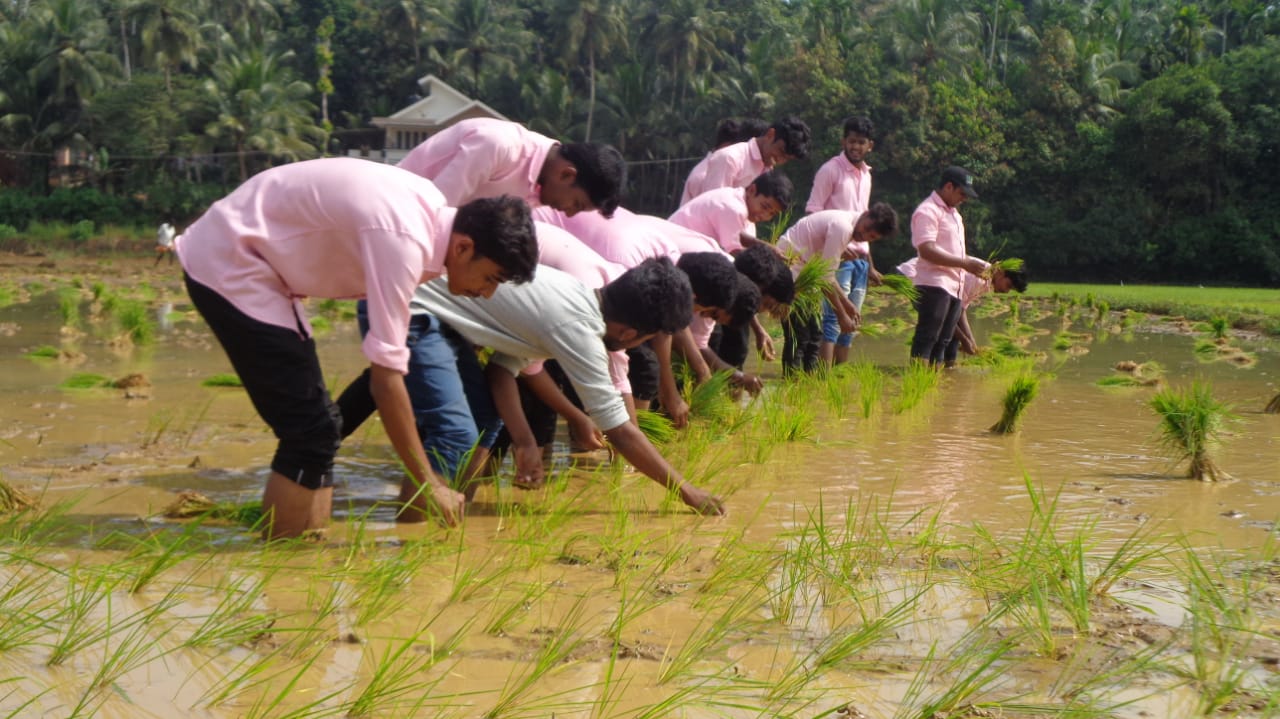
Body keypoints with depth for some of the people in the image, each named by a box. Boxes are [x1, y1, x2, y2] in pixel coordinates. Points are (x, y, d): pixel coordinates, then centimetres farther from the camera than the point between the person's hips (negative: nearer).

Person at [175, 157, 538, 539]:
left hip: (238, 260, 10)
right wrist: (428, 482, -19)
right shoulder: (403, 239, -28)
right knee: (312, 428, -10)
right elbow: (386, 373, -26)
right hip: (225, 265, -10)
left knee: (315, 425, 10)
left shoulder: (430, 211, 1)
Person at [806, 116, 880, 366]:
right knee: (834, 317, -14)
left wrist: (870, 265, 22)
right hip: (838, 257, -7)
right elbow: (813, 213, -11)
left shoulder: (866, 174, 17)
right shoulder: (831, 170, -6)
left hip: (860, 258, 7)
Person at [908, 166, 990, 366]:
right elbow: (927, 251, -20)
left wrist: (974, 265, 15)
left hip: (954, 287, 10)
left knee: (942, 341, 8)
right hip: (934, 286, -10)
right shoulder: (928, 211, -10)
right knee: (926, 340, -12)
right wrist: (965, 263, -20)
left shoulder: (953, 213, 22)